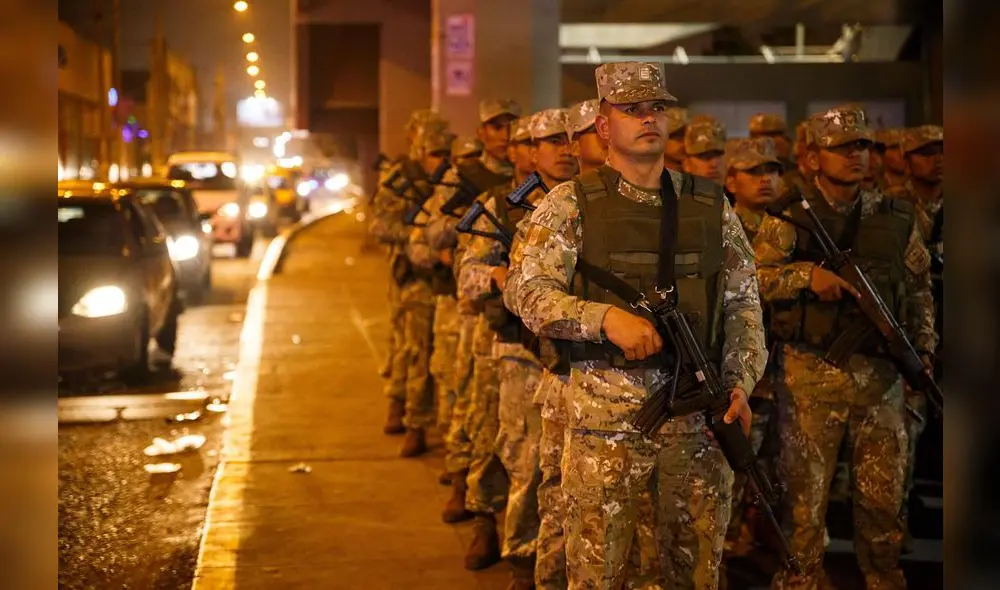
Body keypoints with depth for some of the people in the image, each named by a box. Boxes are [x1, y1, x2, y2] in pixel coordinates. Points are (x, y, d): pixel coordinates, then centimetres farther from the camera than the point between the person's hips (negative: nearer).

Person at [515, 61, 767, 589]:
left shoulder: (711, 204, 10)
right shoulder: (569, 204, 0)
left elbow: (744, 304, 11)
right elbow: (532, 297, -8)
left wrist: (741, 383, -2)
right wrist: (606, 317, -23)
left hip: (700, 414, 3)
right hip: (604, 418, -3)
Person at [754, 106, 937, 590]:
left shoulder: (896, 218, 9)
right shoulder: (789, 220, -1)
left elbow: (919, 288, 15)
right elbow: (754, 278, -9)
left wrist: (923, 348, 6)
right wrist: (808, 274, -22)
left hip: (880, 371, 3)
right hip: (810, 373, -3)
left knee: (884, 489, 11)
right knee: (805, 484, 5)